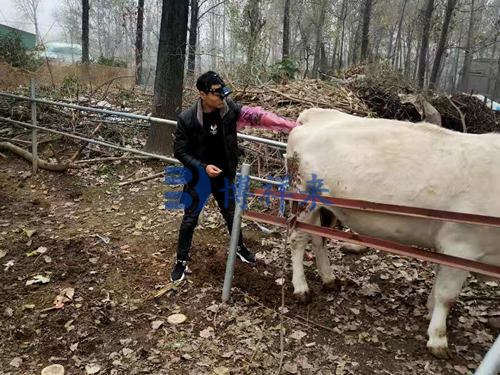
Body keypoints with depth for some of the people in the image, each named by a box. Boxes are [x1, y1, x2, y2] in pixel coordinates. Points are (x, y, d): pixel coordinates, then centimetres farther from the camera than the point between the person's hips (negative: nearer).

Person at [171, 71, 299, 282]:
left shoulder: (229, 110, -12)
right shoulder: (187, 119, -19)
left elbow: (256, 116, -16)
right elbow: (179, 151, -13)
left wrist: (290, 125, -22)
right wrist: (203, 167, -25)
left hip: (224, 177, 3)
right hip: (197, 178, -3)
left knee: (231, 213, 20)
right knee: (190, 219, 7)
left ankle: (239, 247, 45)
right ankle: (181, 262, 25)